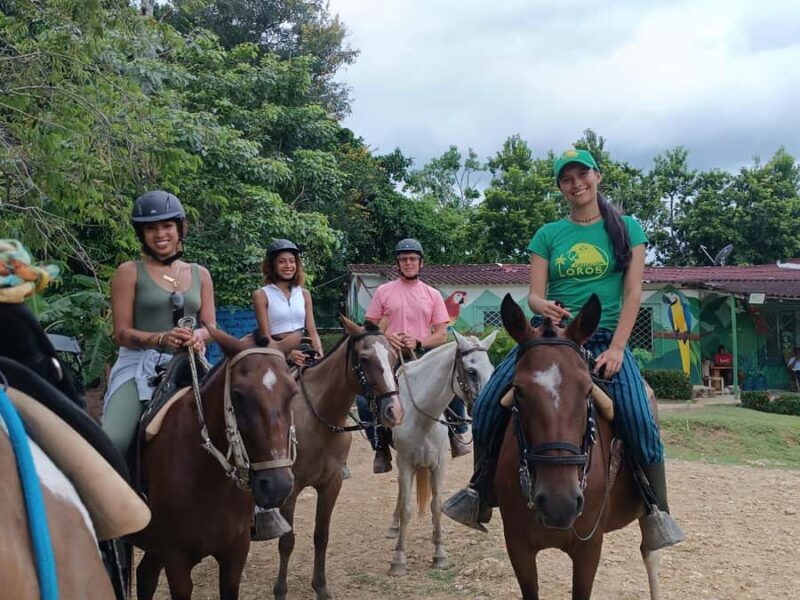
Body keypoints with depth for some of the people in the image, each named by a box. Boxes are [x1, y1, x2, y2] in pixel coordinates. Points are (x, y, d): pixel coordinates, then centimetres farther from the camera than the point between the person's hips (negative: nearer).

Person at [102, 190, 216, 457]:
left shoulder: (200, 274, 14)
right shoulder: (130, 272, 4)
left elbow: (211, 326, 11)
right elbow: (122, 333, -2)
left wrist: (199, 335, -14)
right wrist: (162, 339, -21)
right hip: (140, 366, -3)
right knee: (112, 442, -24)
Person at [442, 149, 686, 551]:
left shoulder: (626, 229, 5)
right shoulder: (548, 235, 9)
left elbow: (632, 293, -1)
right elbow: (533, 294, 3)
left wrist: (616, 348, -13)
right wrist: (544, 306, -23)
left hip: (605, 339, -2)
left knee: (639, 420, -23)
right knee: (487, 403, -13)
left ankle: (658, 510, -4)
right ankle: (481, 491, 6)